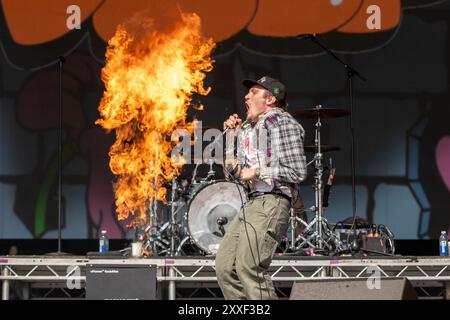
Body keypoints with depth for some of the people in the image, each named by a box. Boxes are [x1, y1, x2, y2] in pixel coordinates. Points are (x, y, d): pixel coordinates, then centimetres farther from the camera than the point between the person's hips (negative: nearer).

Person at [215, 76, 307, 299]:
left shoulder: (280, 122, -5)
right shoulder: (249, 128, 23)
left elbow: (297, 171, -13)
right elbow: (232, 173, 23)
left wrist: (256, 173, -8)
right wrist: (232, 135, 16)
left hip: (271, 203, -10)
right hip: (250, 204, 10)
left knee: (248, 267, -18)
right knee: (224, 266, 5)